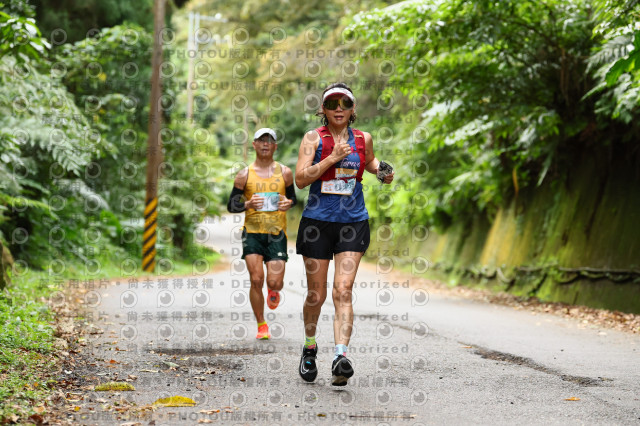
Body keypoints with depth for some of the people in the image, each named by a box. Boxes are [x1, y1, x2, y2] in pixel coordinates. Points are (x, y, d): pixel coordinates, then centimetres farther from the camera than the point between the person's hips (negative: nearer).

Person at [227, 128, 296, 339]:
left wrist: (289, 203, -5)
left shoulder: (285, 173, 5)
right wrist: (247, 204, -15)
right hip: (252, 232, 0)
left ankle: (273, 292, 33)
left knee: (274, 282, -7)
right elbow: (231, 205, 5)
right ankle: (261, 325, 8)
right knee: (256, 280, -8)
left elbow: (292, 197, 19)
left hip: (277, 233, 0)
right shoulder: (245, 174, 2)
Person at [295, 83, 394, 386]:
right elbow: (301, 179, -12)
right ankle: (310, 347, 31)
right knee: (316, 294, 6)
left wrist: (382, 170, 9)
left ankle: (341, 356, -23)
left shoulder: (363, 139, 8)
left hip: (353, 223, 1)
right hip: (317, 221, -1)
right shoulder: (313, 138, -1)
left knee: (343, 290, -13)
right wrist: (332, 158, -18)